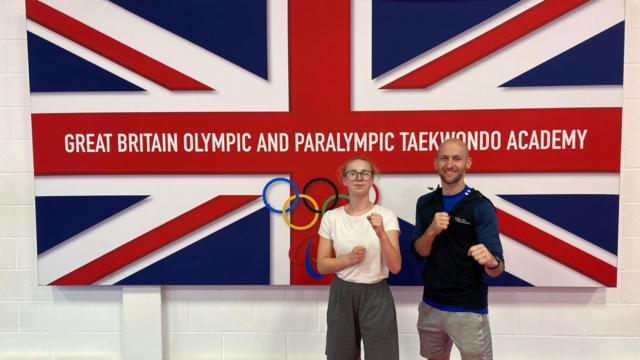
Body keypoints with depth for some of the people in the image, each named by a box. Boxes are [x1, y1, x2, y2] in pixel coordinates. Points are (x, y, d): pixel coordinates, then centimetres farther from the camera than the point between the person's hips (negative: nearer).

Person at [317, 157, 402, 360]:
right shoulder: (331, 217, -3)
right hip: (341, 295, 2)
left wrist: (381, 234, -29)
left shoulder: (386, 216, -8)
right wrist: (349, 258, -18)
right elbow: (322, 265, -1)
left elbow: (395, 267, -14)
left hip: (376, 295, -1)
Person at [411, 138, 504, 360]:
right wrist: (431, 231, -19)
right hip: (430, 305, 5)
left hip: (468, 308, -4)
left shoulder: (481, 206, -13)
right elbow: (418, 253, 0)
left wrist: (491, 262, -39)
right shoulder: (425, 203, 2)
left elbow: (497, 268, -17)